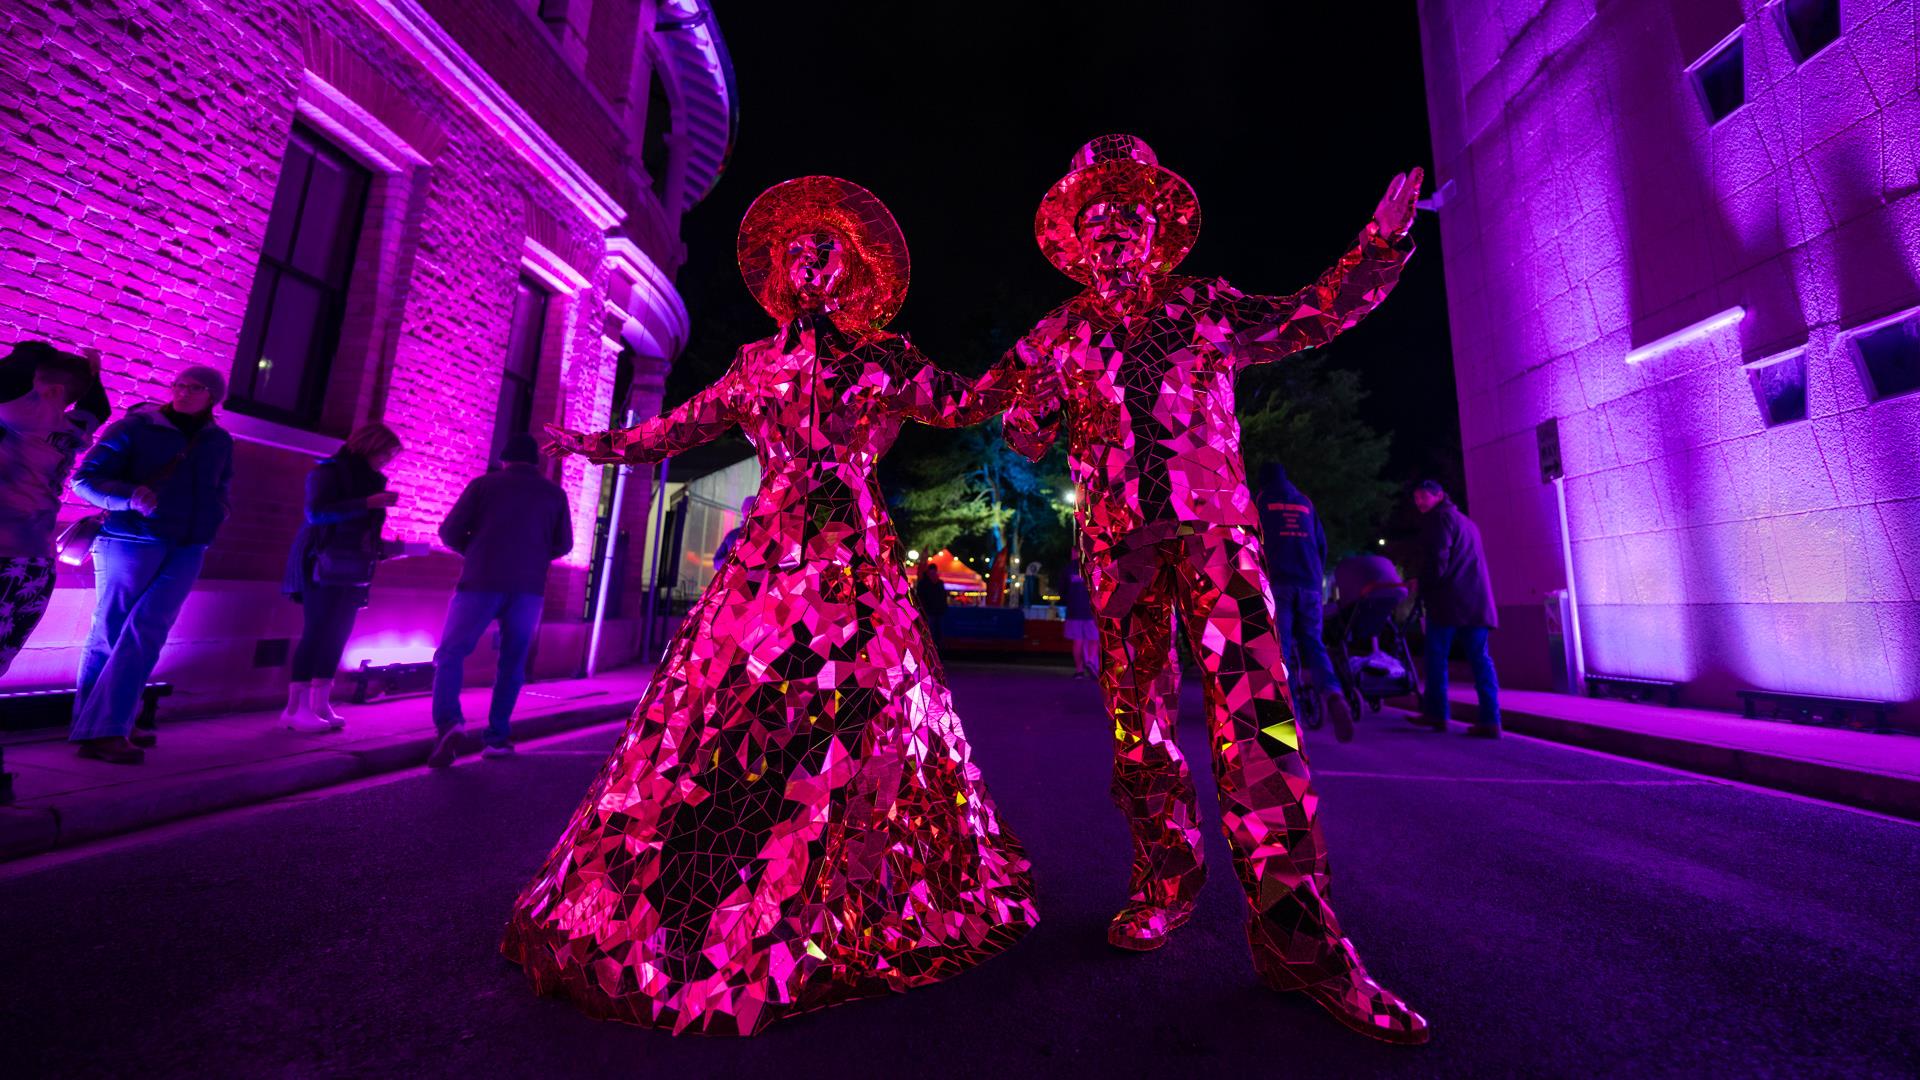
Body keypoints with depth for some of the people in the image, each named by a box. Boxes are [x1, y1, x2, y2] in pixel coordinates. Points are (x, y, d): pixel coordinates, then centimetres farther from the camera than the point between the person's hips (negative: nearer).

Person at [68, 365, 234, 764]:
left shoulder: (220, 442, 11)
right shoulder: (134, 427, -2)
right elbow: (84, 478, -4)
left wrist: (212, 520, 7)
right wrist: (130, 495, -22)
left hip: (186, 551, 3)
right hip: (131, 543, -3)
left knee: (146, 635, -2)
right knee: (108, 636, 3)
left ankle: (109, 727, 6)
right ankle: (98, 730, 8)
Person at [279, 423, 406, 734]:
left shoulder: (371, 481, 16)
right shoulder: (329, 471, -3)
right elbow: (316, 512, -20)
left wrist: (392, 548, 3)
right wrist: (368, 503, -24)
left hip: (352, 573, 6)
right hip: (323, 569, -6)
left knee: (336, 637, 3)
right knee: (317, 634, -7)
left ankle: (320, 705, 6)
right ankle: (295, 707, -2)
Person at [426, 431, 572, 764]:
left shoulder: (483, 484, 4)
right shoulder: (554, 493, 9)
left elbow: (449, 532, 1)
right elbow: (563, 544, 9)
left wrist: (476, 551, 20)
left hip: (481, 583, -2)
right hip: (528, 588, 2)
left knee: (451, 653, 7)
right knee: (512, 664, 10)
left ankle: (448, 722, -13)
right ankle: (498, 736, 9)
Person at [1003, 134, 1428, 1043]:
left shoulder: (1204, 307, 15)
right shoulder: (1060, 334, 15)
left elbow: (1307, 319, 19)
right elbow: (1026, 440, 12)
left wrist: (1378, 246, 11)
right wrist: (1035, 394, -6)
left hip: (1214, 529, 0)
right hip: (1118, 540, 1)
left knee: (1254, 707, -12)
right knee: (1136, 715, 3)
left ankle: (1291, 926, -1)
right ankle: (1168, 875, 23)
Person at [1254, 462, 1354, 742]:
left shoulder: (1260, 500, 10)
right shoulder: (1305, 502, 21)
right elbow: (1322, 544, 20)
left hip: (1277, 582, -3)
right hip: (1309, 584, 3)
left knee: (1280, 648, -3)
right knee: (1313, 644, 6)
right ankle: (1333, 694, -20)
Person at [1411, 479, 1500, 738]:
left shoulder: (1438, 518, -3)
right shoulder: (1467, 522, 25)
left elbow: (1437, 559, -13)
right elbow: (1467, 560, 24)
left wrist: (1421, 583, 0)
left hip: (1449, 599, -8)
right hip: (1477, 600, 8)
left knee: (1437, 656, -1)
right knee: (1480, 658, 4)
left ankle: (1437, 713, 3)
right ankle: (1490, 720, 1)